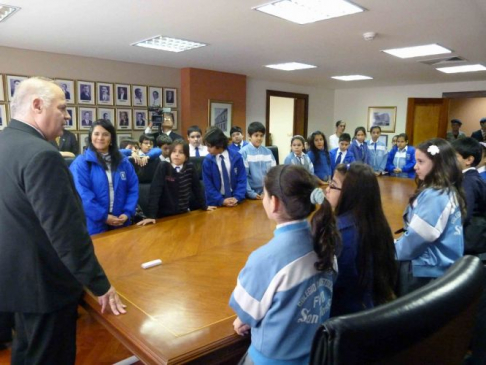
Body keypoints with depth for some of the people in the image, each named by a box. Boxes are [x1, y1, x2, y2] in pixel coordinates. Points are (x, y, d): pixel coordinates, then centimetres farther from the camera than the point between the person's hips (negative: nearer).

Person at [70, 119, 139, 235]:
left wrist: (127, 213, -7)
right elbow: (82, 194, -13)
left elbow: (133, 188, 5)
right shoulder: (81, 162, -6)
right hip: (93, 224, -4)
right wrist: (103, 216, -15)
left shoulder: (123, 162, 8)